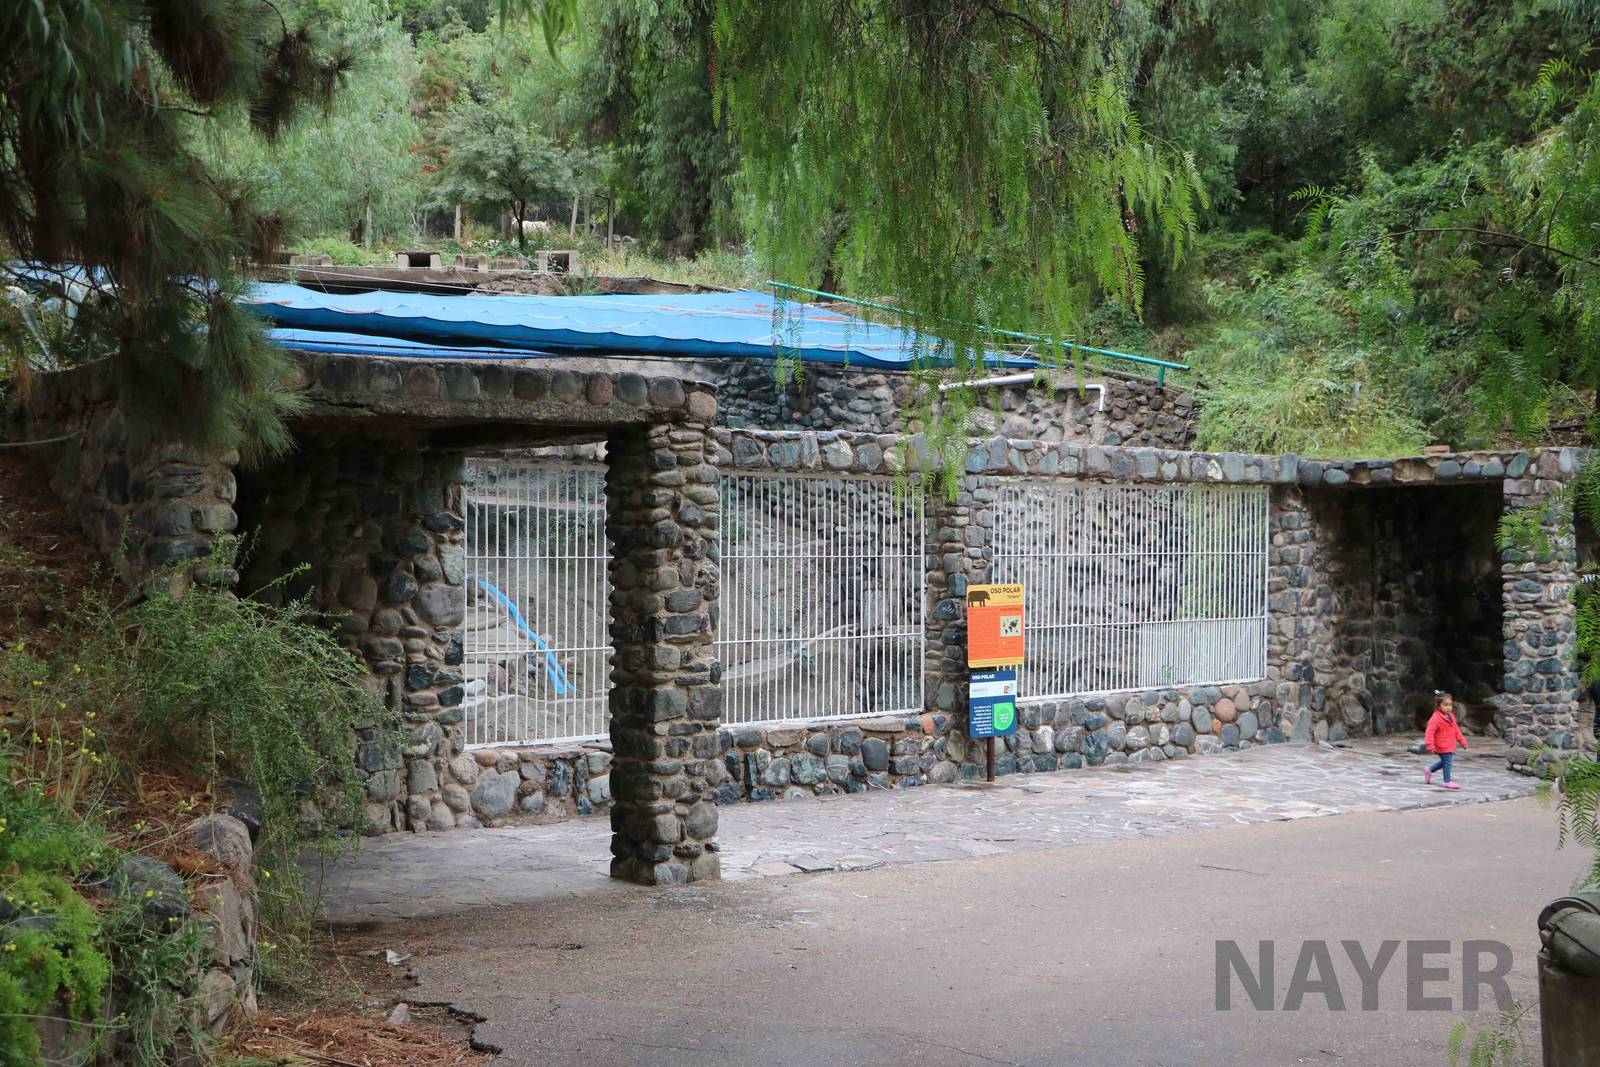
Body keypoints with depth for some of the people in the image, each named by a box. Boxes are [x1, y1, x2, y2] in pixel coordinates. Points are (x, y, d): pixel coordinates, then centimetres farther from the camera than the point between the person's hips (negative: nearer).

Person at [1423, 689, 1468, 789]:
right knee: (1447, 762, -5)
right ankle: (1447, 782, 4)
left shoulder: (1451, 716, 9)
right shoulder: (1435, 718, -19)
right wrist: (1430, 745, -29)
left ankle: (1429, 771, 34)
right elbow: (1430, 732, -23)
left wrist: (1462, 741, 18)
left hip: (1450, 746, 9)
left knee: (1445, 761, 18)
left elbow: (1456, 730, 19)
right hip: (1443, 747, -9)